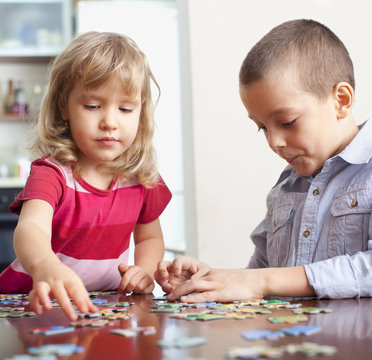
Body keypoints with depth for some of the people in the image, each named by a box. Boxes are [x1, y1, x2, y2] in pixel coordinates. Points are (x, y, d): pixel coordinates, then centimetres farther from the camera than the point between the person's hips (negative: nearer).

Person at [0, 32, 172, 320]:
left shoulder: (142, 178, -1)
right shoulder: (51, 173, -17)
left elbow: (150, 237, 17)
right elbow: (31, 227, -37)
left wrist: (145, 270, -5)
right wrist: (45, 266, -59)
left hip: (108, 306, 5)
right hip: (41, 304, -5)